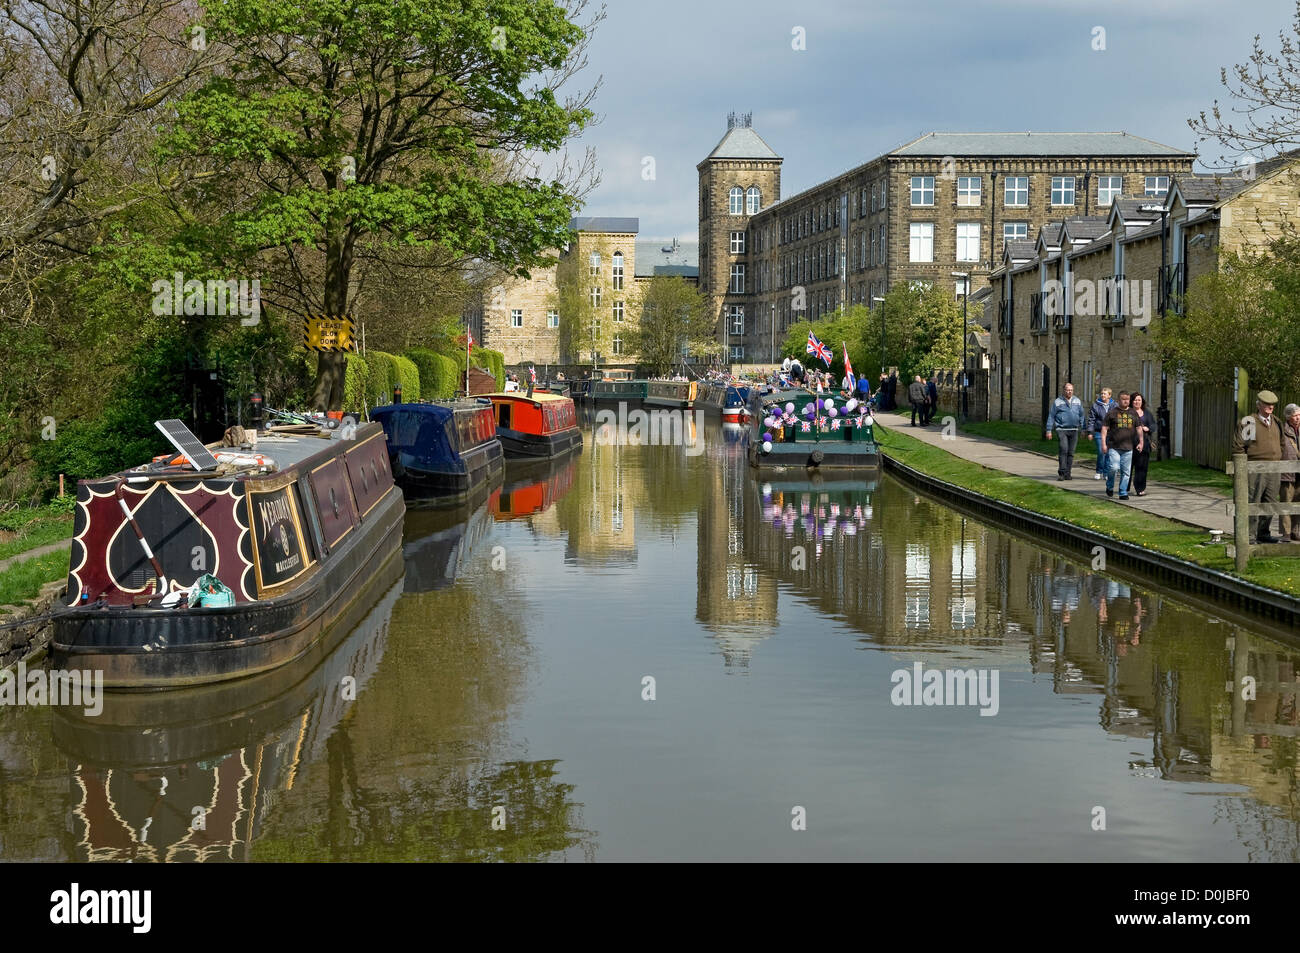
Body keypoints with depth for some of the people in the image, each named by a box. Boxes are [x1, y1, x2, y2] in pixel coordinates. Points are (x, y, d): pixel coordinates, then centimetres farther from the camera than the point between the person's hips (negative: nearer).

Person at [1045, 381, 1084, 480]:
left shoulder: (1077, 401, 12)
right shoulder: (1058, 402, 1)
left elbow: (1081, 415, 21)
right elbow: (1051, 416, 2)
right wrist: (1049, 430, -1)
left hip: (1074, 430, 4)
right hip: (1061, 430, -4)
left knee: (1071, 453, 6)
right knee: (1063, 450, -16)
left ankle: (1068, 473, 13)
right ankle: (1061, 473, -14)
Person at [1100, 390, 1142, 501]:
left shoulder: (1133, 413, 12)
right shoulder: (1112, 413, 3)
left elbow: (1139, 429, 18)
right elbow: (1104, 428, 2)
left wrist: (1140, 442, 9)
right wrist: (1103, 443, -5)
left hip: (1128, 447, 3)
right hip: (1113, 447, -3)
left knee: (1126, 471, 2)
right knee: (1114, 468, -14)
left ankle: (1123, 493, 10)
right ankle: (1110, 487, 11)